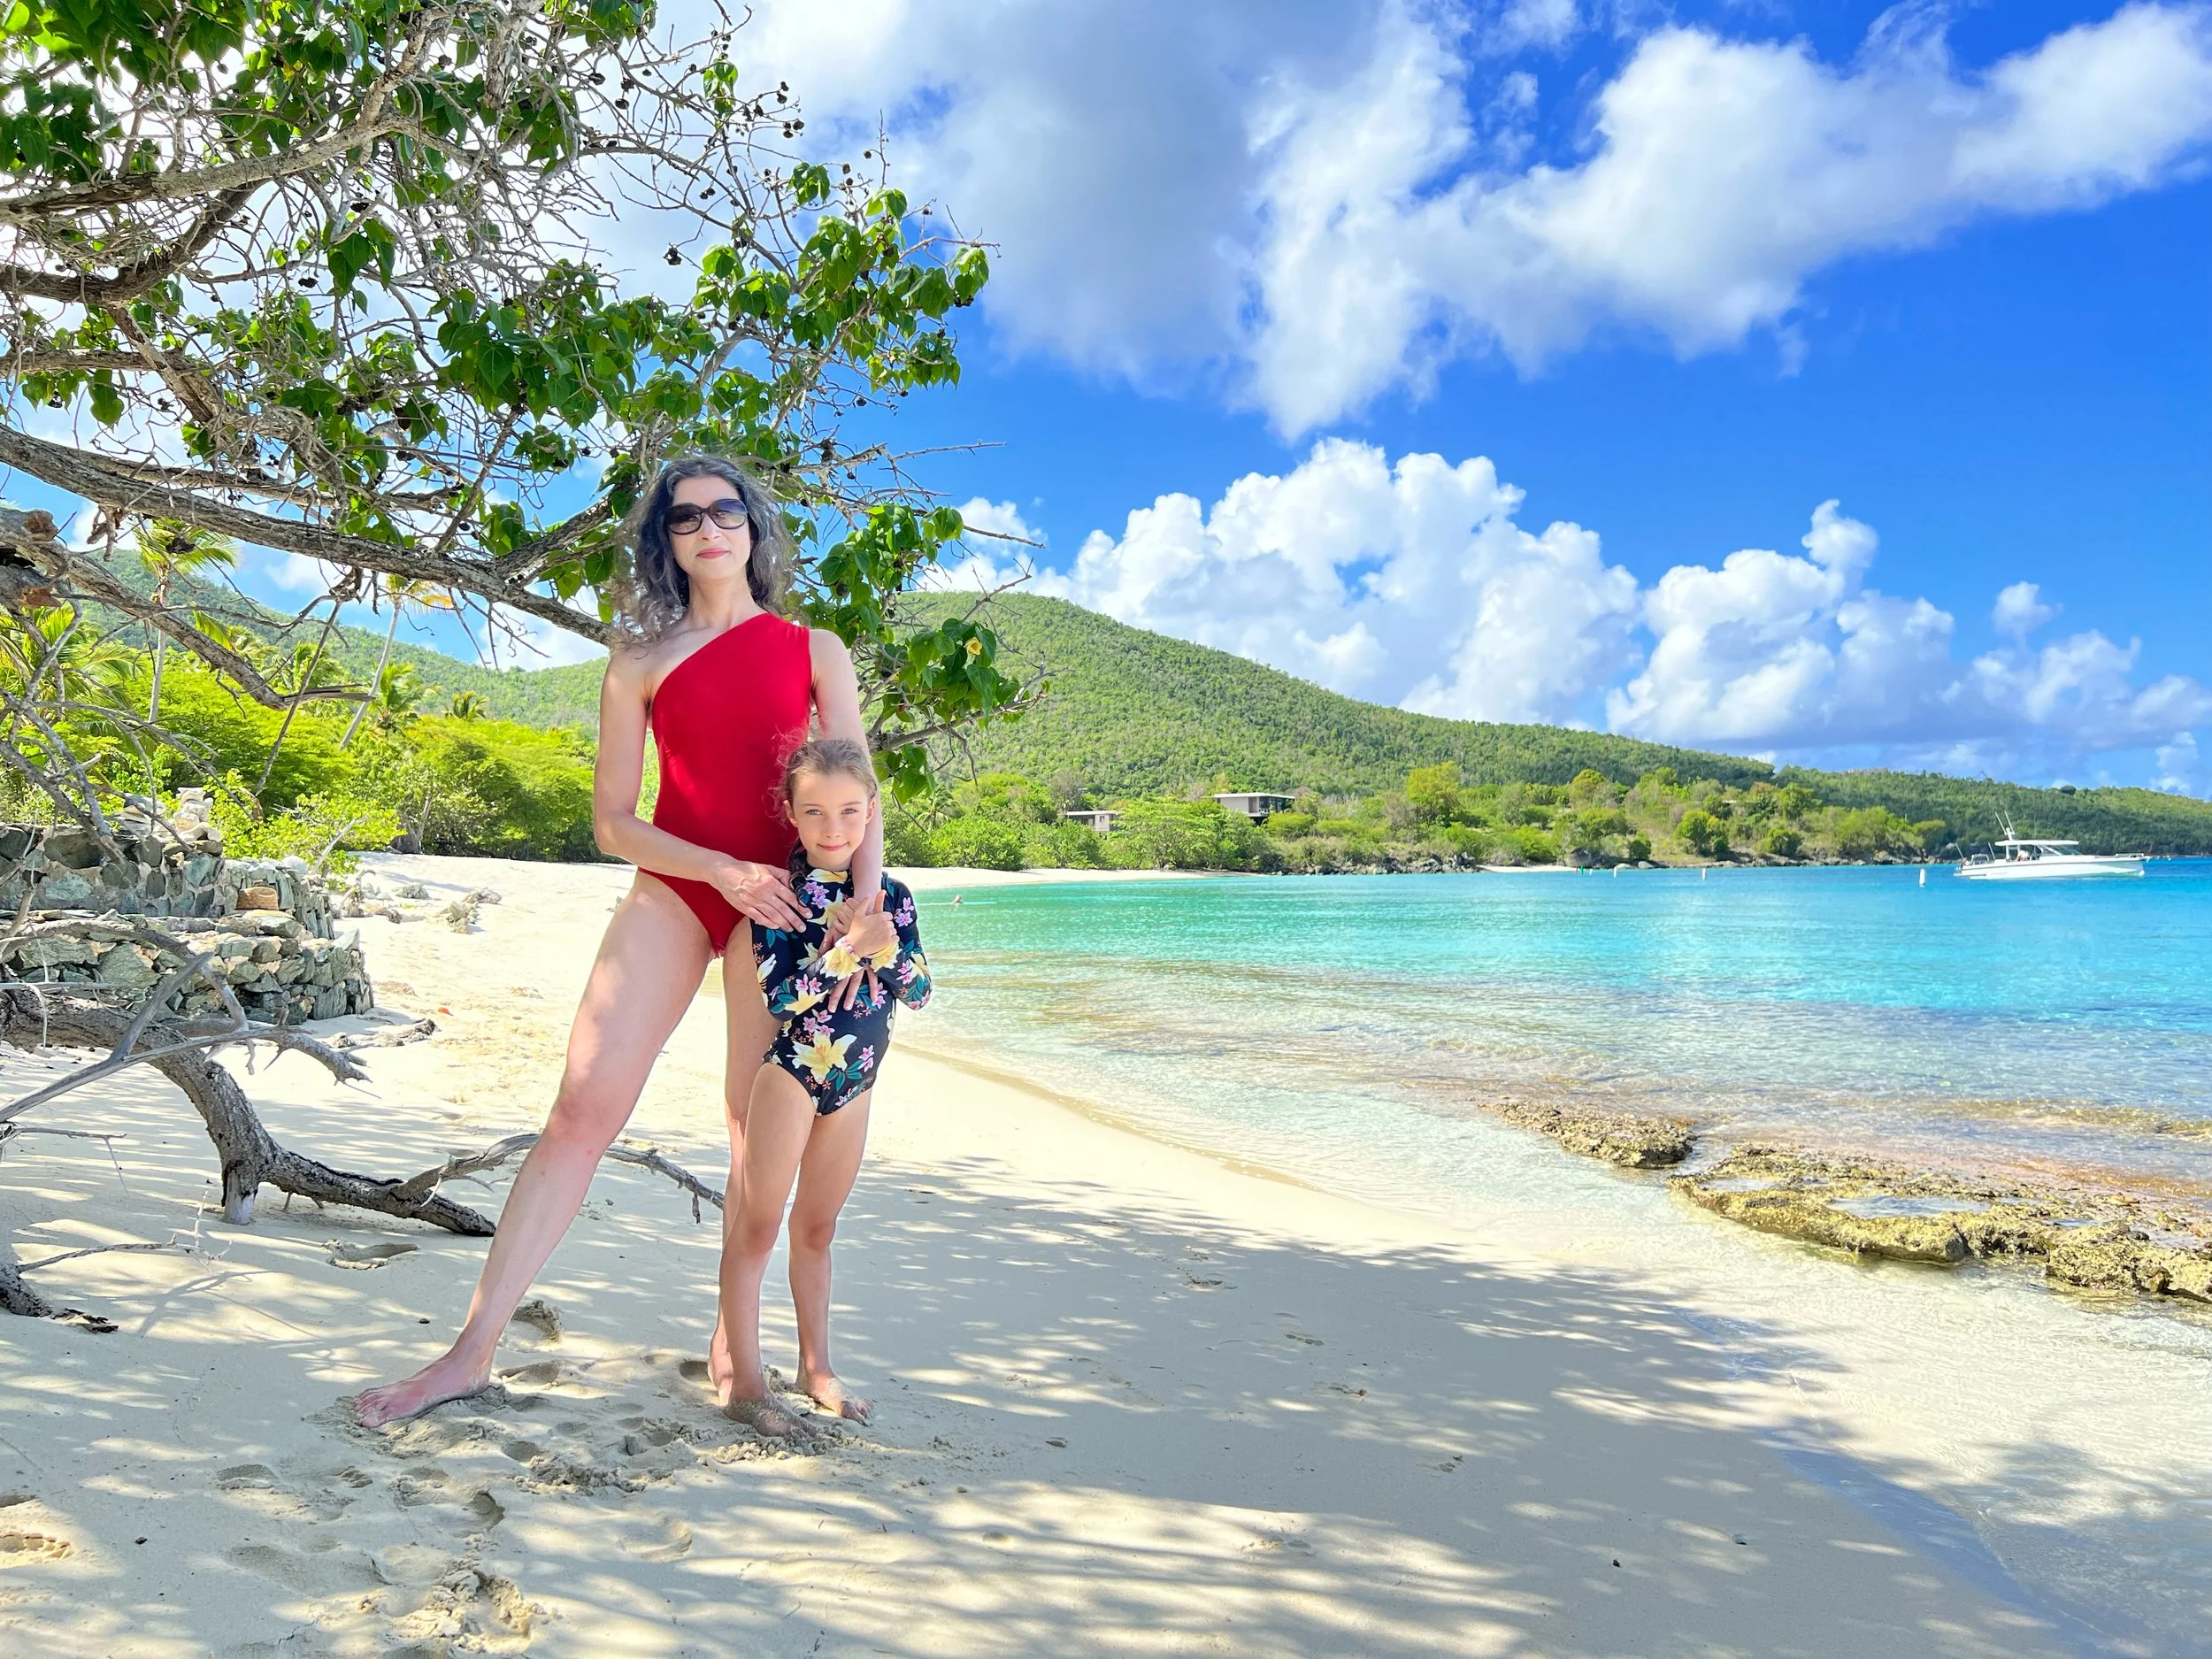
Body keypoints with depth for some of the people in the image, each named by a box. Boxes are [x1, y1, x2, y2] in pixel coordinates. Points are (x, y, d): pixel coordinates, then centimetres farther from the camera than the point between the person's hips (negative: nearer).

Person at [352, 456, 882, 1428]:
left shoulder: (814, 650, 8)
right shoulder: (640, 664, 9)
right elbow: (611, 821, 4)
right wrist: (719, 868, -11)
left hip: (778, 903, 0)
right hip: (669, 892, 1)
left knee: (759, 1131, 2)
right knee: (580, 1111, -6)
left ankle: (731, 1342, 16)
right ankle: (472, 1350, 0)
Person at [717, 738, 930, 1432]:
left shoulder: (891, 895, 1)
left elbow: (919, 991, -1)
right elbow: (780, 994, -20)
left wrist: (886, 948, -19)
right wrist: (849, 948, -28)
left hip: (853, 1081, 5)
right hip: (791, 1068, -5)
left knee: (816, 1226, 17)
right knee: (756, 1225, 0)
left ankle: (816, 1366, 28)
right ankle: (746, 1380, 9)